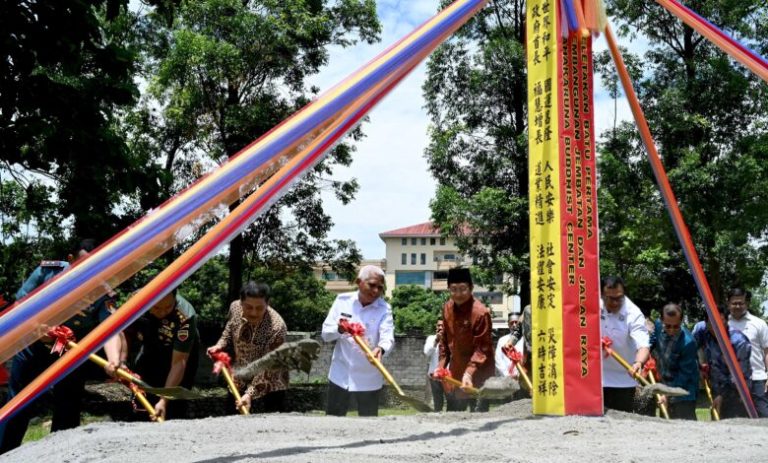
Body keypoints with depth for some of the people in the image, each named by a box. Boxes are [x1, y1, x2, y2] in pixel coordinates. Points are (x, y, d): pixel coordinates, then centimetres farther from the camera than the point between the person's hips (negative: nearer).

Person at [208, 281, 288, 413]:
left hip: (270, 383, -5)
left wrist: (250, 393, -36)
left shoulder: (277, 327, -32)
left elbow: (268, 369, -29)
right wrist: (219, 346, -8)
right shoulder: (235, 308, -15)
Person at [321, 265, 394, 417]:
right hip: (340, 375, 1)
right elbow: (326, 334, -3)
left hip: (368, 379, -1)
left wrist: (381, 349, -45)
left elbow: (388, 337, -22)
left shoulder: (384, 309, -6)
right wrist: (339, 330, -25)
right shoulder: (342, 300, -2)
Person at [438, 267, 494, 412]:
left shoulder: (480, 312, -20)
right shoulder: (447, 308, 1)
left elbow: (482, 349, -20)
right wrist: (441, 365, 3)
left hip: (477, 373, -6)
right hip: (456, 371, 7)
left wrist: (469, 372, -30)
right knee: (452, 414, 14)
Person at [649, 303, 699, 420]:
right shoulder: (658, 326, -10)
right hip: (666, 386, 7)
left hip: (683, 388, -7)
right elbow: (652, 341, 15)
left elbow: (685, 374, -24)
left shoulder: (688, 342, -29)